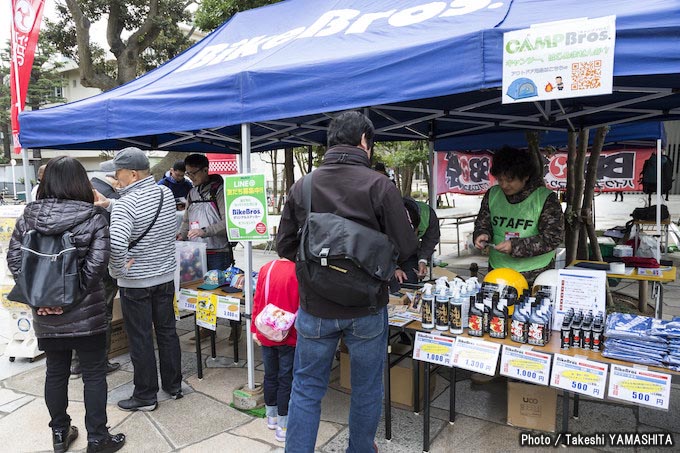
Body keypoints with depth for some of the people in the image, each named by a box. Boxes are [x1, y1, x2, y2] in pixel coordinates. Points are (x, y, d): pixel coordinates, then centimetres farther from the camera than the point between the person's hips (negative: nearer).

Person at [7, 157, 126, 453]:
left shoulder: (28, 216, 1)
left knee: (55, 372, 19)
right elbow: (96, 264, -18)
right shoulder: (93, 217, -11)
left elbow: (14, 260, -1)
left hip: (45, 314, 4)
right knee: (93, 374, 9)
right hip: (85, 312, -4)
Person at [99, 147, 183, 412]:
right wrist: (110, 204, 11)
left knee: (140, 340, 7)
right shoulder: (166, 193, 0)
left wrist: (117, 270, -20)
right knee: (167, 331, 17)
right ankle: (173, 385, 30)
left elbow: (116, 242, -37)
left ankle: (146, 396, 20)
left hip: (135, 282, -6)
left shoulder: (127, 203, -22)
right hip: (166, 277, 7)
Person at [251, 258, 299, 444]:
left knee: (270, 375, 19)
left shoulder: (266, 268, -2)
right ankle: (282, 426, 17)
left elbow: (257, 300, 3)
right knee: (286, 380, 7)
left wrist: (255, 329, 11)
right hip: (288, 337, -5)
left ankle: (271, 416, 36)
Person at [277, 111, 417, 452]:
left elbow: (285, 246, 2)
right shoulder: (379, 185, -13)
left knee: (306, 389, 17)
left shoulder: (301, 186, -3)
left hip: (314, 308, 2)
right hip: (366, 309, -2)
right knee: (367, 389, 19)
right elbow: (405, 248, -12)